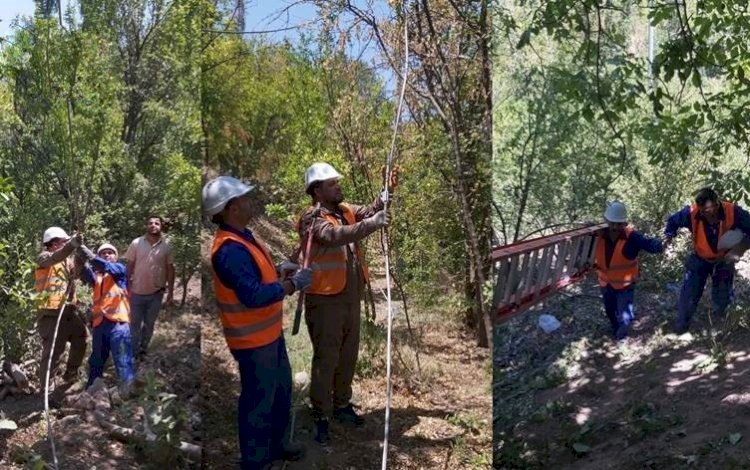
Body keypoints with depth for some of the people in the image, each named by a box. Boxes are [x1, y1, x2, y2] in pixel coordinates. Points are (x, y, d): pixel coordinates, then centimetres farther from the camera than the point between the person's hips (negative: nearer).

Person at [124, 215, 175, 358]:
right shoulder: (136, 243, -7)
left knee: (149, 324, 14)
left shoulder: (166, 246, -5)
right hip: (137, 292, -1)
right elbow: (130, 266, -1)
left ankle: (143, 349, 31)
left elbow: (170, 269, -1)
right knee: (135, 323, 10)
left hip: (156, 293, 1)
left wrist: (171, 292, -2)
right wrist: (127, 287, -3)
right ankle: (134, 351, 24)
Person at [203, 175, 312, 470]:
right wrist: (293, 284, -24)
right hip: (253, 340, -10)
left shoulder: (243, 236, 5)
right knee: (258, 400, 6)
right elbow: (253, 295, -33)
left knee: (281, 389, 24)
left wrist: (279, 269, 3)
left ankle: (276, 444, 42)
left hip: (269, 332, 10)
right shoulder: (229, 250, -28)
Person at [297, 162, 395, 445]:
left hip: (351, 298, 8)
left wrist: (388, 190, -13)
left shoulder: (345, 211, 10)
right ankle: (320, 417, 12)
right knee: (326, 360, 0)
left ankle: (342, 405, 34)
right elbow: (337, 236, -32)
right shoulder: (312, 219, -16)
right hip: (325, 301, -8)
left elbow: (370, 211, 1)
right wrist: (373, 224, -36)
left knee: (348, 356, 18)